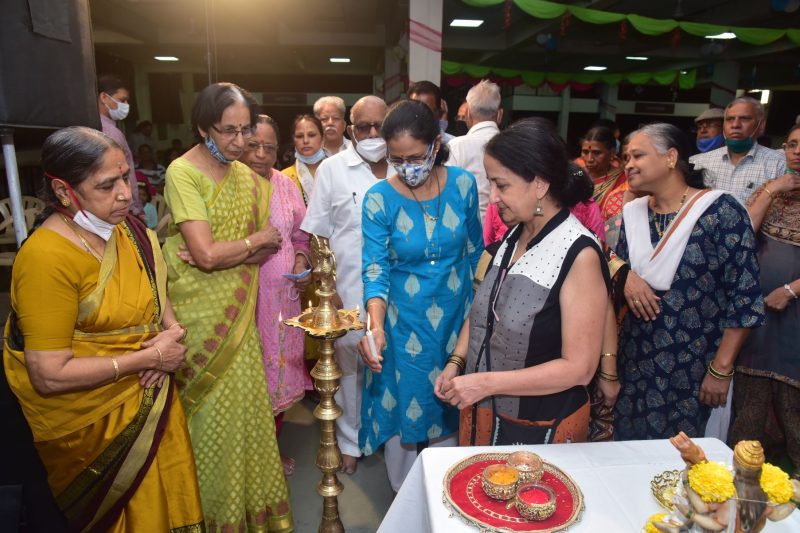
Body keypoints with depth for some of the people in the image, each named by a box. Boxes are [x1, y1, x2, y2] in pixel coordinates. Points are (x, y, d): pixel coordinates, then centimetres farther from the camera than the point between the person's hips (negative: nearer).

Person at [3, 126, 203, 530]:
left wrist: (172, 330, -10)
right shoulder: (46, 258, -28)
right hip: (89, 417, -6)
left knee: (167, 499, 23)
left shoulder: (125, 227, -6)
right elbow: (50, 375, -27)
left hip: (147, 398, 6)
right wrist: (150, 357, -23)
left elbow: (154, 288, 11)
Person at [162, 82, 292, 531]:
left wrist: (220, 254, -15)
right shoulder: (183, 172, -12)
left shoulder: (247, 176, 6)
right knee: (214, 412, 6)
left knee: (246, 401, 12)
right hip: (202, 313, -5)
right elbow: (207, 254, -20)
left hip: (238, 312, 5)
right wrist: (258, 240, -7)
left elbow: (265, 252, 2)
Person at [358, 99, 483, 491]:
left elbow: (474, 252, 6)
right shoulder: (379, 198, -12)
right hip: (403, 322, -2)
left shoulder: (463, 184, -6)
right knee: (403, 410, 10)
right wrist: (376, 324, -31)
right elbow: (375, 269, -15)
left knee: (449, 408, 15)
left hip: (456, 316, 2)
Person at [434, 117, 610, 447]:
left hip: (542, 429, -6)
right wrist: (456, 363, -4)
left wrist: (486, 383, -22)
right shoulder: (511, 238, 0)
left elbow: (579, 367, -21)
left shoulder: (580, 255, -21)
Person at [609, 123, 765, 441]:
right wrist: (624, 276, -11)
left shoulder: (721, 211, -12)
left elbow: (745, 298, -12)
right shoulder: (633, 213, 4)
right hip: (634, 360, 5)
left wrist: (721, 370, -13)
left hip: (692, 367, -4)